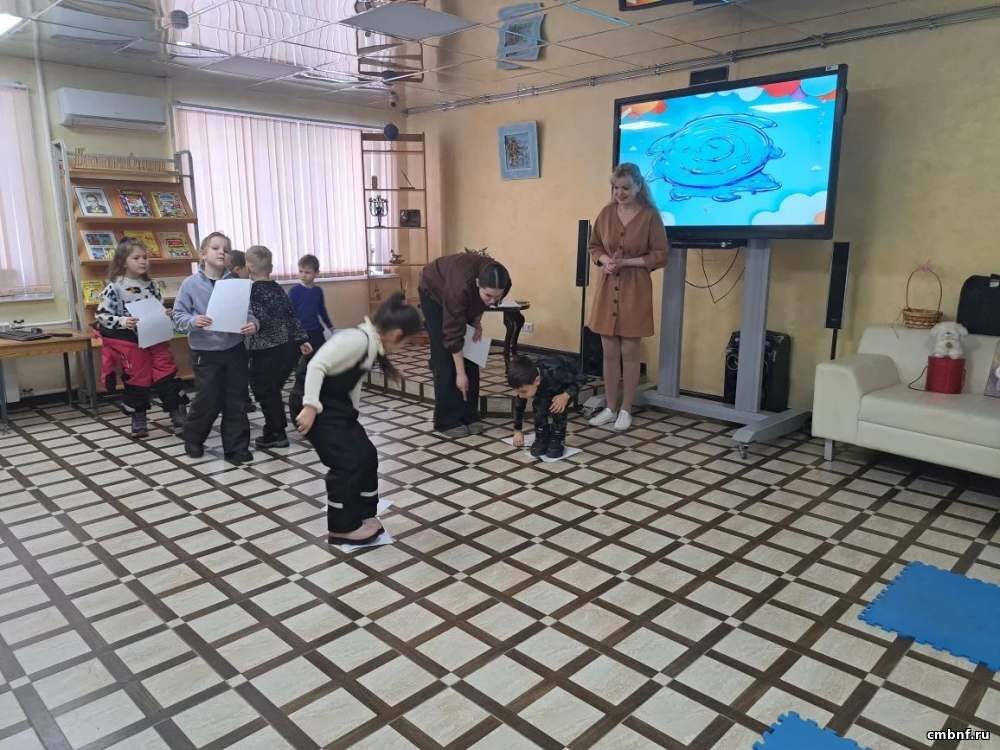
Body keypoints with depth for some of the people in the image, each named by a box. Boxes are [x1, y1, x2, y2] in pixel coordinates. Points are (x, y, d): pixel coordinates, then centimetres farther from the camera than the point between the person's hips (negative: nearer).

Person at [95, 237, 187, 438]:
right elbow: (101, 316, -10)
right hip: (130, 343, -4)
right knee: (137, 380, 5)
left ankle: (179, 417, 8)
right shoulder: (114, 288, -9)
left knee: (167, 375, 2)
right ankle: (139, 421, 21)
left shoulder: (151, 285, 6)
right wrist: (122, 322, -25)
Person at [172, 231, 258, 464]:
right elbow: (178, 316, -1)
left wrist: (253, 324, -18)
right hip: (205, 353, -2)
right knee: (208, 401, 3)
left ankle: (236, 448, 17)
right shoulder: (191, 284, -4)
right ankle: (193, 438, 30)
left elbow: (248, 311, 3)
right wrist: (193, 321, -21)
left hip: (235, 350, 2)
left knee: (236, 401, 5)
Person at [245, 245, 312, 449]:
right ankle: (275, 432, 26)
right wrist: (302, 340, 13)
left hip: (266, 352, -7)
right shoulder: (278, 288, 10)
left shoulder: (252, 291, -10)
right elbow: (291, 316, 10)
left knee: (265, 393, 7)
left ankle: (276, 435, 11)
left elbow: (258, 320, -22)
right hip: (288, 348, 7)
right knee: (273, 391, 19)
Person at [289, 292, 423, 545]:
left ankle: (363, 515, 26)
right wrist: (311, 407, -30)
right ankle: (342, 528, 10)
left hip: (336, 404, 10)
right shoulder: (358, 339, -23)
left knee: (366, 455, 10)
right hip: (313, 403, -10)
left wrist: (352, 416, 22)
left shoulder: (372, 345, 7)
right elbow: (316, 366, -28)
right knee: (347, 462, -6)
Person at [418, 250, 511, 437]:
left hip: (466, 301, 5)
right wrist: (460, 373, -32)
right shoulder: (461, 286, -44)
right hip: (435, 293, -5)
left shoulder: (502, 284, -29)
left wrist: (477, 322, -14)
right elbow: (453, 334, -36)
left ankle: (469, 415, 7)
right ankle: (448, 421, -4)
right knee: (445, 358, -11)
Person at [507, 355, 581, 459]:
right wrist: (517, 430, -2)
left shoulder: (554, 373, -44)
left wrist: (565, 396, -44)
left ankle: (558, 440, -9)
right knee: (539, 406, -22)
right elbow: (519, 406, -10)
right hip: (545, 388, 4)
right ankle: (541, 438, -2)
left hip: (566, 386, -4)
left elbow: (576, 383, -27)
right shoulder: (525, 382, -27)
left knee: (558, 407, -28)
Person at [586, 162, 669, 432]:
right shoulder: (606, 213, 4)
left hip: (636, 289, -4)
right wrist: (605, 260, -7)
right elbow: (593, 246, 14)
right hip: (608, 288, 4)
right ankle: (610, 408, 18)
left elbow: (661, 255, -7)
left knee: (630, 353, 2)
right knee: (610, 353, 7)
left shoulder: (650, 216, -7)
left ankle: (626, 410, 15)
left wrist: (627, 262, -17)